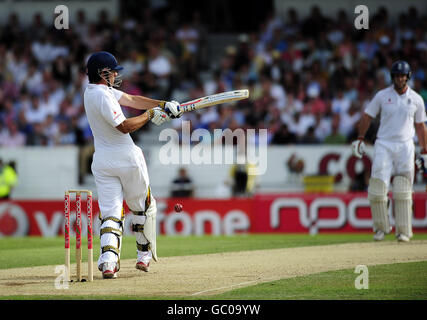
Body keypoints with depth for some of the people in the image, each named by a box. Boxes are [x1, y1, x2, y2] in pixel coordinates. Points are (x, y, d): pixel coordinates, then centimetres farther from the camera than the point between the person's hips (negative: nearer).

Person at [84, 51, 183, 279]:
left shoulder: (95, 90, 11)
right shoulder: (102, 95, -19)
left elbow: (132, 100, 12)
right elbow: (124, 126, -24)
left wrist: (162, 104, 6)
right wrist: (150, 115, -12)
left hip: (102, 162, 7)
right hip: (127, 159, -7)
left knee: (111, 212, -2)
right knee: (143, 207, 14)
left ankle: (108, 260, -22)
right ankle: (144, 256, 21)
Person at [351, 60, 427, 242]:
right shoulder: (382, 96, 3)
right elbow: (367, 116, 9)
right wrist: (360, 139, 1)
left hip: (405, 147, 0)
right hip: (383, 146, 0)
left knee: (402, 191, -3)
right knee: (377, 189, -9)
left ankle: (403, 231, 2)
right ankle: (381, 227, 7)